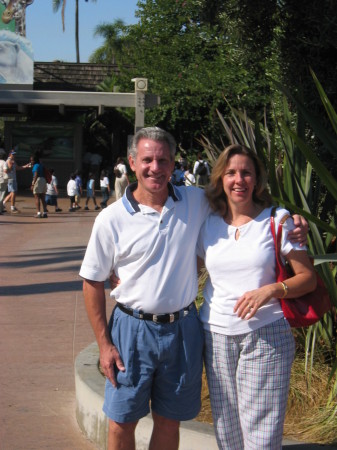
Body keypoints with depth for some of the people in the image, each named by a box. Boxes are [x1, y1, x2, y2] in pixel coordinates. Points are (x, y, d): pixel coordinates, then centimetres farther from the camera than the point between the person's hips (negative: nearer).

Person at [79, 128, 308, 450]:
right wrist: (104, 344, -5)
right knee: (122, 422, 7)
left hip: (183, 329, 2)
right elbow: (93, 283, -1)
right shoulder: (111, 219, -8)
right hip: (133, 329, -2)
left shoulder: (197, 202, -1)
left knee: (169, 421, 14)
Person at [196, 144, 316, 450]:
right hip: (217, 334, 3)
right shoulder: (208, 224, 7)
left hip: (266, 334, -3)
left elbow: (308, 278, -1)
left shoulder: (277, 219, -1)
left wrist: (271, 289, -17)